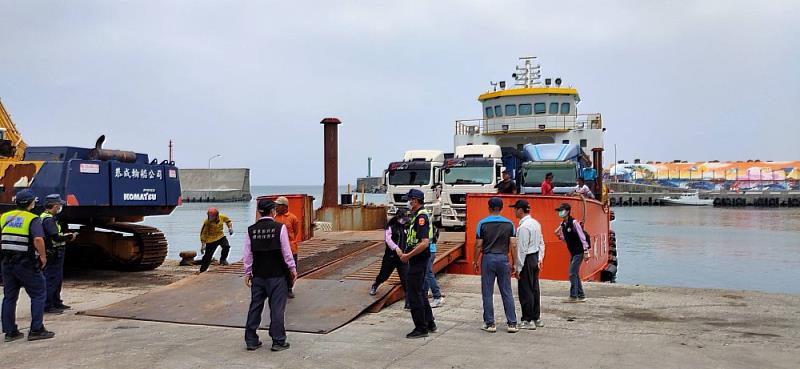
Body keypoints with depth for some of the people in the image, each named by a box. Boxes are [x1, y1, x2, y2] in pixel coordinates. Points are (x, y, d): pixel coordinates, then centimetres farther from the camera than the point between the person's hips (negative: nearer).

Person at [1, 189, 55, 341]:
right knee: (39, 294, 4)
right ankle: (36, 330, 2)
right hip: (26, 264, -6)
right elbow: (38, 239, -25)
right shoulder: (33, 219, -10)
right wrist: (43, 256, -13)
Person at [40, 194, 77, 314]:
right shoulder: (47, 219, -18)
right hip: (53, 254, -11)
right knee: (51, 279, -6)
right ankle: (47, 306, -1)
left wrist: (66, 236, 6)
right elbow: (56, 237, -26)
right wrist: (69, 237, -12)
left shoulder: (50, 218, 16)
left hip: (56, 254, 11)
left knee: (58, 278, 18)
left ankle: (57, 303, 27)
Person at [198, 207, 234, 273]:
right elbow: (203, 233, -10)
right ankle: (202, 271, 14)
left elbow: (228, 221, 14)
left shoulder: (222, 217, -10)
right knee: (207, 256, 1)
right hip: (211, 240, -3)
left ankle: (223, 259, 4)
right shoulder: (207, 222, -18)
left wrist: (230, 227, -2)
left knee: (226, 247, -24)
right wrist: (203, 244, -12)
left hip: (221, 236, 3)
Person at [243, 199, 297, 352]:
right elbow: (286, 251, -7)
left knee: (255, 306, 11)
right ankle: (278, 341, 6)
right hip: (277, 274, -4)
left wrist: (247, 273, 12)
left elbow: (248, 254, 4)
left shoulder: (251, 230, 0)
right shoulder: (280, 228, -10)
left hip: (258, 275, 4)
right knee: (277, 308, 2)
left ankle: (251, 340, 17)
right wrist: (292, 269, 4)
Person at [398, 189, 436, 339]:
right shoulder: (419, 216, 14)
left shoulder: (421, 217, -19)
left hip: (417, 261, -11)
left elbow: (425, 242, -27)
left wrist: (408, 255, -22)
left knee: (414, 294, -4)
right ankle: (429, 324, 28)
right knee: (419, 292, 19)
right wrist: (407, 253, 15)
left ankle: (421, 328, 3)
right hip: (418, 260, 11)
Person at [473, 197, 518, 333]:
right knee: (507, 292, 7)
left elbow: (478, 245, -4)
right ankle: (512, 323, 7)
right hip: (503, 259, 2)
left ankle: (489, 323, 7)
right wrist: (514, 263, 7)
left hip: (488, 258, -2)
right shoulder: (509, 224, 2)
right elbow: (512, 245, -1)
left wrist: (475, 261, 6)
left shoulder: (482, 223, -3)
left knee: (487, 293, 5)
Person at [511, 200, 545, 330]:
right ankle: (536, 318, 24)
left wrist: (518, 268, -16)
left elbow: (521, 249, -20)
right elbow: (541, 243, 15)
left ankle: (528, 320, 4)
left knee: (525, 291, -1)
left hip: (526, 260, -9)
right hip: (535, 258, 9)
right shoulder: (536, 223, 9)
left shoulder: (523, 227, -20)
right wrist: (540, 258, 16)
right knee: (534, 289, 15)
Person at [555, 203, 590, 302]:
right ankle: (581, 296, 20)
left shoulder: (574, 222, -16)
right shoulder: (562, 224, 7)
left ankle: (573, 296, -2)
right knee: (575, 274, 12)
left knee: (573, 274, -8)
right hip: (573, 252, 9)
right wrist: (559, 235, -3)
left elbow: (582, 237, -16)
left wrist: (586, 252, -19)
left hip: (579, 252, -9)